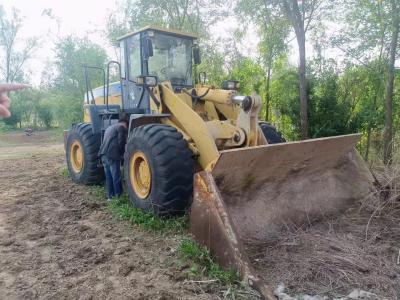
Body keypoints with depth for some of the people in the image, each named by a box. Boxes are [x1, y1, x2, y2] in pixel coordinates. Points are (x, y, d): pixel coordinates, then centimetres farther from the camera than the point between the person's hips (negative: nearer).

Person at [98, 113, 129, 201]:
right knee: (116, 177, -1)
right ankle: (118, 196, 5)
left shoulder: (110, 128, 27)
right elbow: (121, 142, -9)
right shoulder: (121, 127, 0)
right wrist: (122, 154, 7)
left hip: (103, 155, 8)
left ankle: (110, 196, 18)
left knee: (108, 177, 13)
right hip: (112, 156, -8)